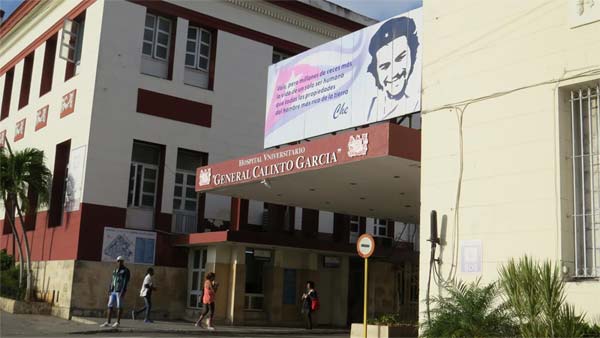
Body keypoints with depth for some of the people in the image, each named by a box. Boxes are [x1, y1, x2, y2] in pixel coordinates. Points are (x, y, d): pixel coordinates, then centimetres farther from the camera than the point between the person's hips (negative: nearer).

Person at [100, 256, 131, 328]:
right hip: (113, 291, 7)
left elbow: (125, 282, -14)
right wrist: (109, 291, 9)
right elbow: (112, 282, 16)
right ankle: (107, 323, 2)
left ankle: (118, 322, 2)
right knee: (110, 306, 1)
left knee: (119, 307, -4)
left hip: (120, 291, -7)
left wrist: (123, 292, -22)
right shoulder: (115, 271, 16)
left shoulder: (126, 271, -6)